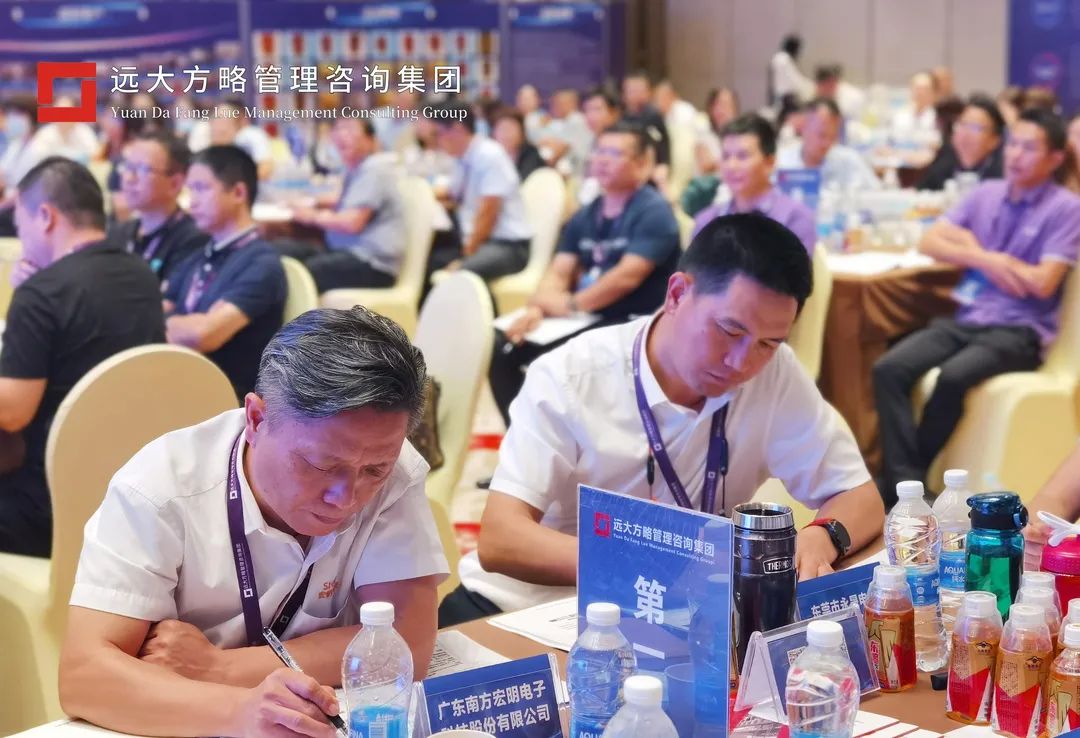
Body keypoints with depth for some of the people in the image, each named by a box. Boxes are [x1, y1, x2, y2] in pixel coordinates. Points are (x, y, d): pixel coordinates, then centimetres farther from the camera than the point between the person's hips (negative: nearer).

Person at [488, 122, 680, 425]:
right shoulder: (584, 216, 15)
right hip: (585, 321, 8)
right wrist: (537, 307, -13)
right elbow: (559, 272, 7)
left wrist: (571, 304, -18)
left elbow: (628, 276, -18)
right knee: (501, 347, -9)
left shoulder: (654, 212, -8)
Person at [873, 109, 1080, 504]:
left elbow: (1043, 283, -12)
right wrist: (985, 260, -9)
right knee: (889, 369, -22)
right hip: (966, 319, 5)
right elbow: (929, 242, 8)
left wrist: (976, 249, -3)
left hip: (1020, 331, -5)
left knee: (953, 377, -34)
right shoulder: (987, 194, 13)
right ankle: (904, 482, -26)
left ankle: (910, 474, -14)